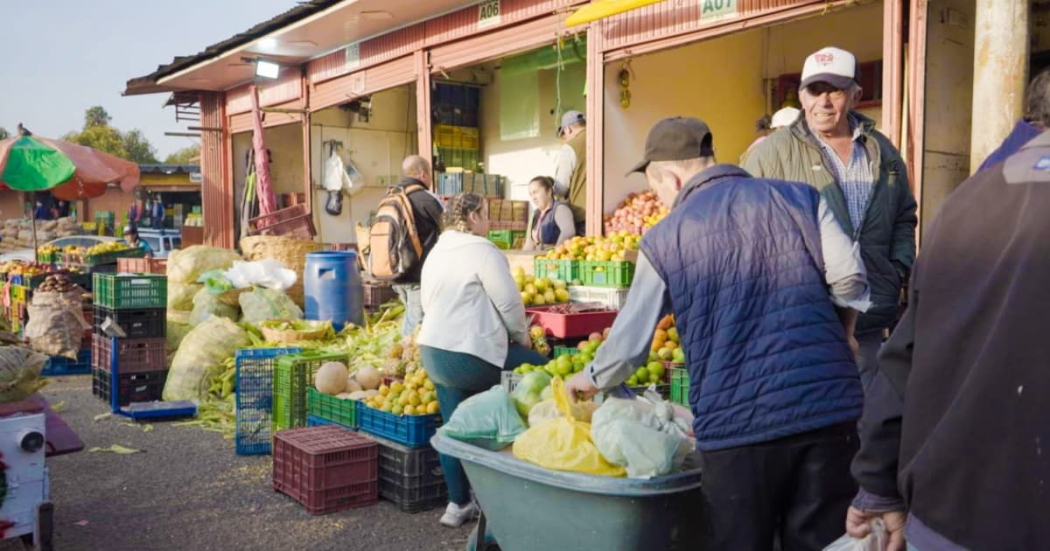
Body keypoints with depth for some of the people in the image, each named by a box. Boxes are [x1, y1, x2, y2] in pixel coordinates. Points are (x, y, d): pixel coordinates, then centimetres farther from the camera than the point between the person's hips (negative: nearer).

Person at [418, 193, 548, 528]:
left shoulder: (436, 252, 17)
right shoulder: (482, 250, -10)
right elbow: (508, 301, -12)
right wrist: (521, 334, 7)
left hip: (433, 352, 9)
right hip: (470, 355, -9)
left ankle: (458, 504, 21)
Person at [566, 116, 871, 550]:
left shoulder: (664, 239, 4)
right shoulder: (798, 197, 7)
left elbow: (630, 341, 8)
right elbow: (849, 276, -3)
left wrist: (591, 379, 27)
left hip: (736, 421, -1)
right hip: (827, 404, 2)